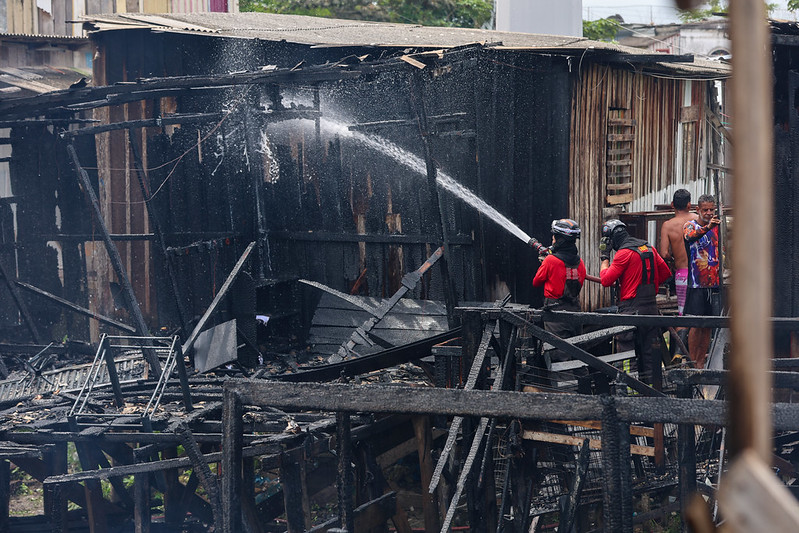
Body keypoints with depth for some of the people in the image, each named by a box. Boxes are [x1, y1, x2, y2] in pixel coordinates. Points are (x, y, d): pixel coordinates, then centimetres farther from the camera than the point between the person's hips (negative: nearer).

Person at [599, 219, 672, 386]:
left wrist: (604, 257, 0)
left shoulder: (624, 252, -11)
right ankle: (654, 387, 12)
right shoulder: (649, 248, 12)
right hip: (652, 307, 7)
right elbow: (665, 273, 18)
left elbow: (606, 280, -11)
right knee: (651, 352, 10)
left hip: (632, 309, -7)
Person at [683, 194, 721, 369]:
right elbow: (690, 236, -25)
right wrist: (707, 227, -42)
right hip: (697, 284, -4)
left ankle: (702, 362, 12)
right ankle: (693, 363, -1)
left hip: (715, 283, 4)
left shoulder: (717, 226, 12)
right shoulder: (691, 225, -1)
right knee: (696, 324, -6)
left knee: (707, 325, 6)